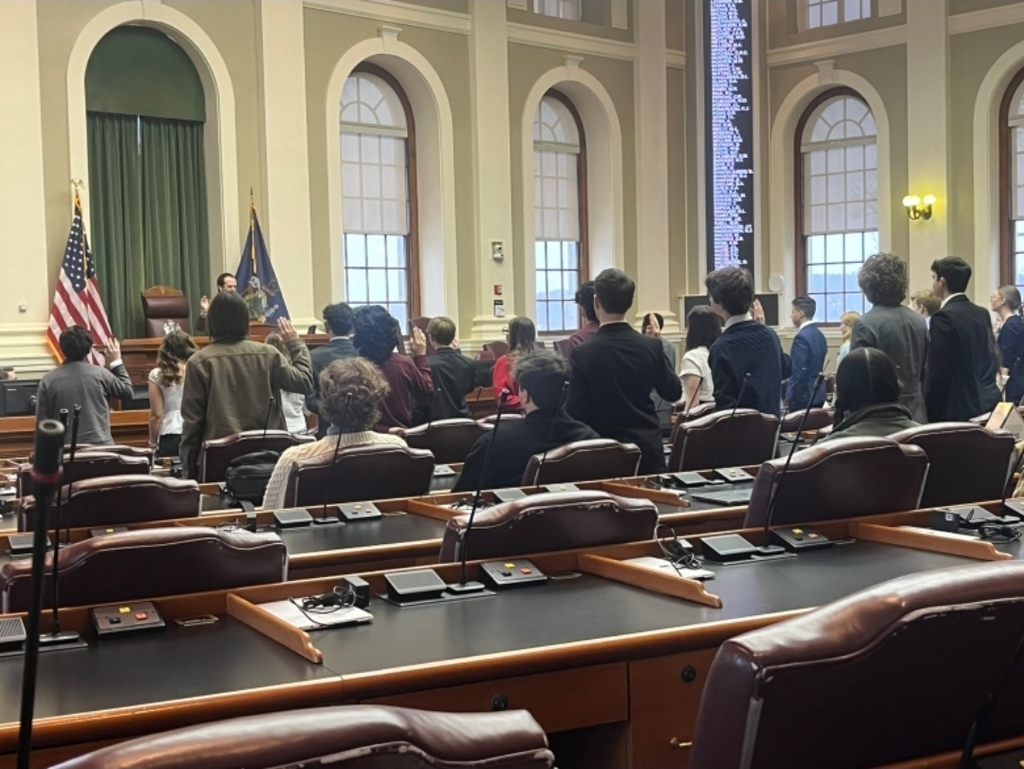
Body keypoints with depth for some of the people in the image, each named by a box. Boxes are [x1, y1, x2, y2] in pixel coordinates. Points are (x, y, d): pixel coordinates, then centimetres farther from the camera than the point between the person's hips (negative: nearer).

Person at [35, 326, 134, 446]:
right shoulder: (101, 374, -3)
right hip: (100, 447, 0)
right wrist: (116, 363, 24)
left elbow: (42, 421, 1)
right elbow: (127, 392, 14)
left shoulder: (47, 381, -1)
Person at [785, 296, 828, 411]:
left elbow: (799, 371, -20)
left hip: (803, 395, -9)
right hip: (818, 394, 9)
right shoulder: (819, 335, 12)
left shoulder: (802, 337, -17)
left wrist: (792, 398, -16)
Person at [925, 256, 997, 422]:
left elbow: (937, 373, -18)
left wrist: (928, 413, -12)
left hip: (950, 410, -8)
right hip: (976, 405, 8)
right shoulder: (982, 314, 8)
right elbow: (988, 362, 13)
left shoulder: (944, 317, -16)